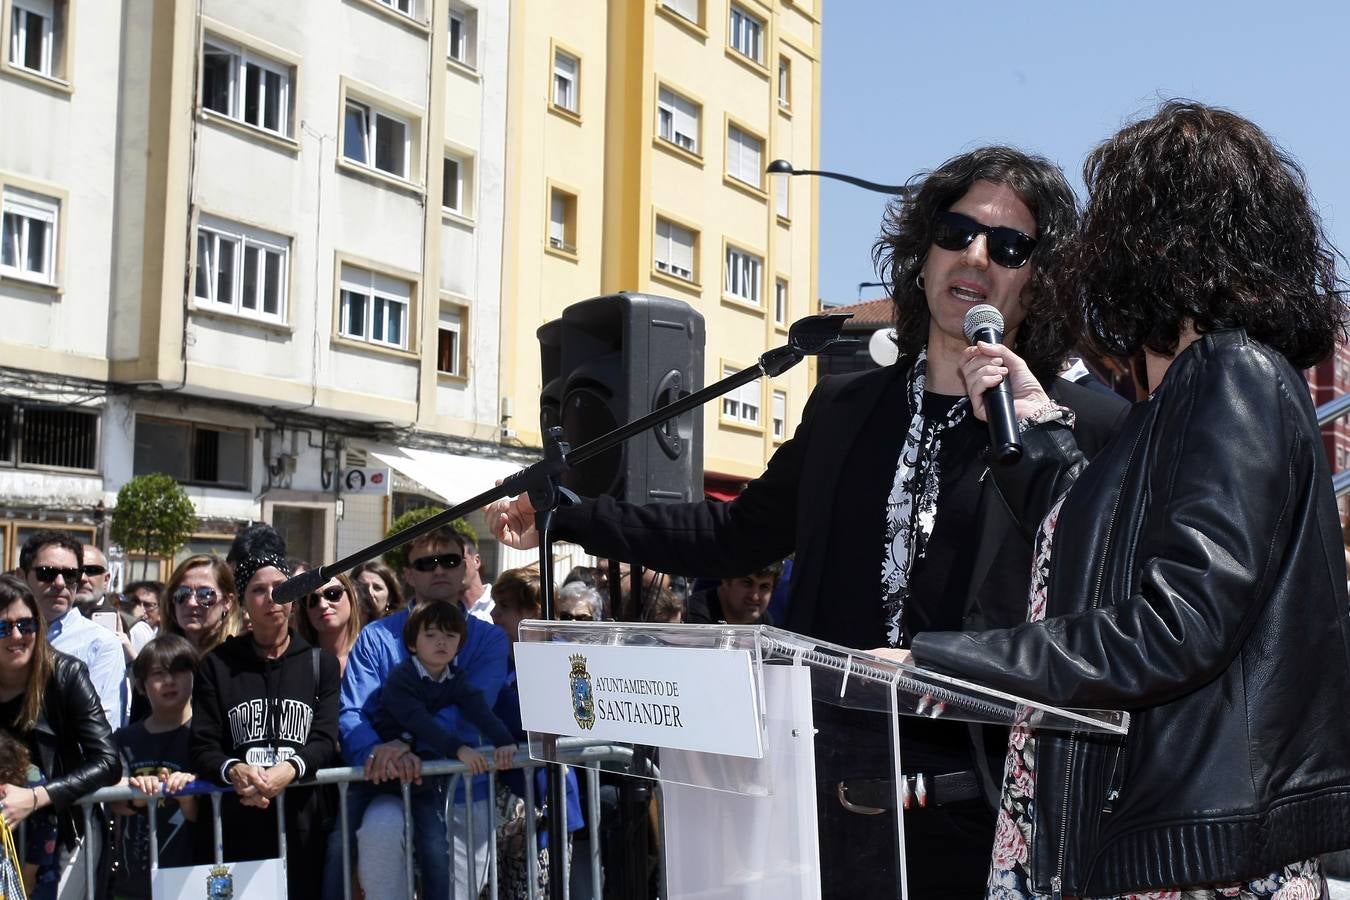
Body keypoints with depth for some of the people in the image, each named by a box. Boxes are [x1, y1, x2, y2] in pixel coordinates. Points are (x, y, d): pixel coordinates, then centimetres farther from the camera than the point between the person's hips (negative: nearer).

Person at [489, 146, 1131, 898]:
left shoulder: (1093, 431, -4)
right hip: (829, 805, 4)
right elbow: (734, 535, 20)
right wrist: (564, 515, 17)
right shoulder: (845, 407, 11)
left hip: (980, 823, -4)